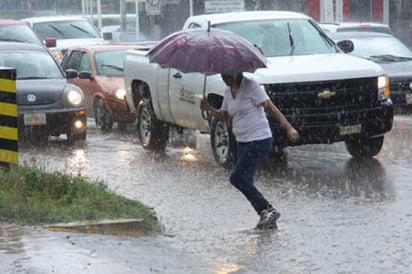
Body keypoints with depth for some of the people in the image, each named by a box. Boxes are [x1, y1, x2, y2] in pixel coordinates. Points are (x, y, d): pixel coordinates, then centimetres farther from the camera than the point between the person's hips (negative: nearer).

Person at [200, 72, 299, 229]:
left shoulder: (250, 86, -13)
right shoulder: (228, 92, 11)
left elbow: (271, 107, -16)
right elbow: (225, 117, 19)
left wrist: (289, 128, -23)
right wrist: (209, 109, 0)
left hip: (259, 141, -9)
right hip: (242, 142, 9)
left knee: (237, 178, -15)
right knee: (245, 181, 7)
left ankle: (268, 211, -8)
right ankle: (266, 216, 15)